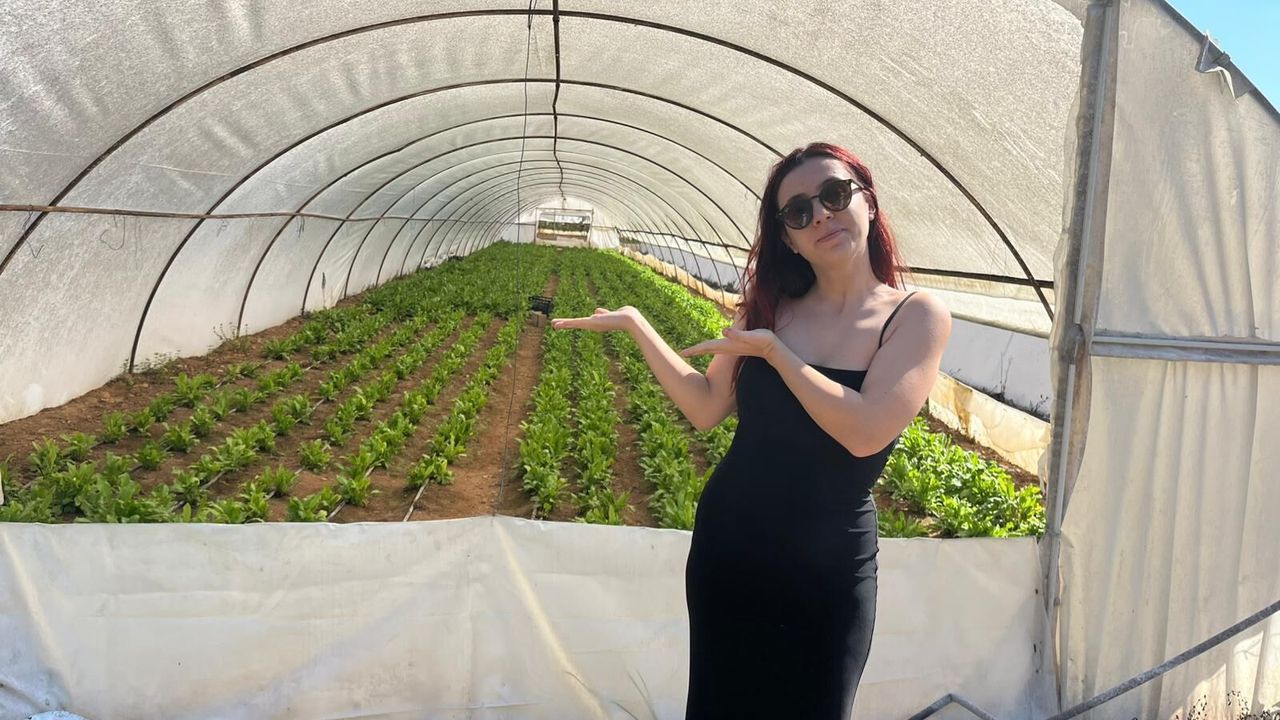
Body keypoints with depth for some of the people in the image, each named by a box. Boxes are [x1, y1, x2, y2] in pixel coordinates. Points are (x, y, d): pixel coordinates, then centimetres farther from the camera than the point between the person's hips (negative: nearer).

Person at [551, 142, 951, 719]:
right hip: (727, 544, 3)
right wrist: (633, 323, -4)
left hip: (827, 567, -3)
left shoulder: (916, 314, -10)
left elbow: (866, 433, -23)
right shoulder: (771, 306, 2)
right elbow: (706, 409, -1)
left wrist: (774, 349, -18)